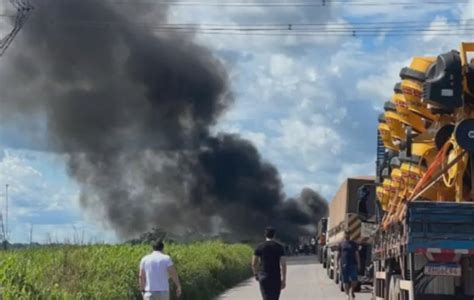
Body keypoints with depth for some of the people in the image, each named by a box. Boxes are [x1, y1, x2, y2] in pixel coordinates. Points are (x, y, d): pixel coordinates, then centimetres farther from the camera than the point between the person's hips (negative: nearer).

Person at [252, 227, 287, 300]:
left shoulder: (260, 247, 0)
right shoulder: (279, 247, 0)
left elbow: (254, 264, 3)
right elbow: (283, 264, -6)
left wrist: (255, 274, 21)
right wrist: (284, 280, -3)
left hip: (264, 277, -1)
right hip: (276, 277, 1)